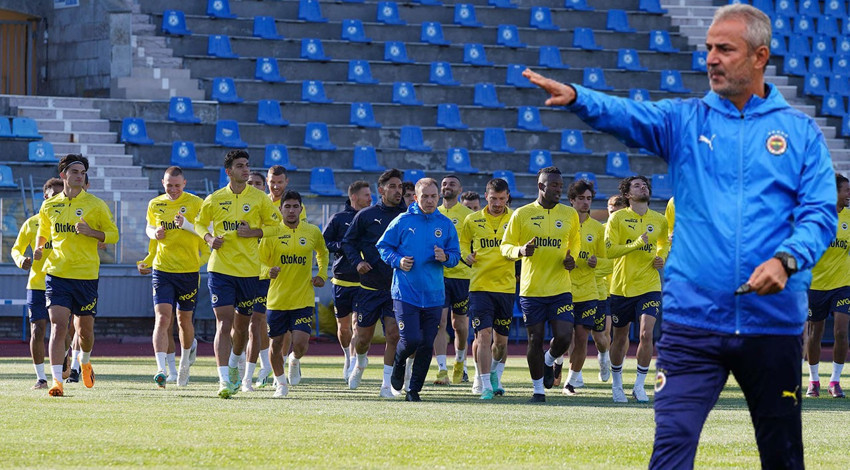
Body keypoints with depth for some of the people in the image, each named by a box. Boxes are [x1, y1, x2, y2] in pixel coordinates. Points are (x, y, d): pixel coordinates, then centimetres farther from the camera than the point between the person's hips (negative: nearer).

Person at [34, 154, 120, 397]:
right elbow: (42, 232, 24)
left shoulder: (95, 205, 0)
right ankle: (57, 381, -15)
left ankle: (85, 361, 42)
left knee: (85, 329, 8)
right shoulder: (49, 206, 8)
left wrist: (90, 232, -15)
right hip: (56, 274, 1)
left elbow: (113, 234, 2)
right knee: (58, 325, -13)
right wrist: (38, 248, 3)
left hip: (86, 275, -1)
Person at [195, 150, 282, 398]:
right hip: (220, 269, -1)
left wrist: (253, 232, -10)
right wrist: (209, 238, -4)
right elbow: (200, 223, 18)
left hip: (249, 271, 1)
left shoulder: (259, 198, 2)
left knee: (241, 324, 13)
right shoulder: (214, 200, 3)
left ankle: (235, 364, 42)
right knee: (224, 323, -13)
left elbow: (275, 225, 8)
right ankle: (224, 380, -17)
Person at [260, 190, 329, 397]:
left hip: (303, 299, 0)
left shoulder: (313, 232, 4)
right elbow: (261, 261, 2)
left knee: (300, 343, -14)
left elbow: (322, 253, 25)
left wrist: (322, 275, 12)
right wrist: (269, 271, -19)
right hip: (277, 299, 0)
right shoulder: (271, 233, -3)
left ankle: (295, 361, 22)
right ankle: (281, 382, 28)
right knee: (277, 344, 5)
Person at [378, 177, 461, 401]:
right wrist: (397, 261, -13)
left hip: (433, 295, 3)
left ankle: (414, 390, 15)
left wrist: (445, 257, -11)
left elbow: (456, 255, 11)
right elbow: (383, 246, 4)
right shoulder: (402, 221, -1)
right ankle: (398, 366, 21)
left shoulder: (446, 225, 6)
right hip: (405, 293, -3)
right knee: (411, 340, -13)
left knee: (427, 345, 3)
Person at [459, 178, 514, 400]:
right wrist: (467, 255, -2)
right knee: (483, 335, -13)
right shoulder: (472, 221, 5)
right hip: (480, 286, -1)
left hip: (506, 286, 1)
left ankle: (495, 376, 35)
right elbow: (463, 243, 19)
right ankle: (485, 385, -10)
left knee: (501, 339, 9)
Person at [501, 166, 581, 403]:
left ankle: (549, 361, 25)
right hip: (531, 288, -1)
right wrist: (520, 251, -19)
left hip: (560, 288, 1)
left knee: (564, 337, -10)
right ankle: (538, 390, 17)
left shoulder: (570, 214, 7)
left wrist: (571, 260, 0)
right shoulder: (521, 214, 0)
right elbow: (505, 247, 3)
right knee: (535, 340, 1)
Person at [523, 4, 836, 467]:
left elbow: (820, 214, -1)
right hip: (693, 320, 0)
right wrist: (576, 97, -33)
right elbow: (625, 115, -12)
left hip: (773, 322, 0)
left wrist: (786, 259, -21)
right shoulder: (685, 120, 7)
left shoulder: (801, 132, 6)